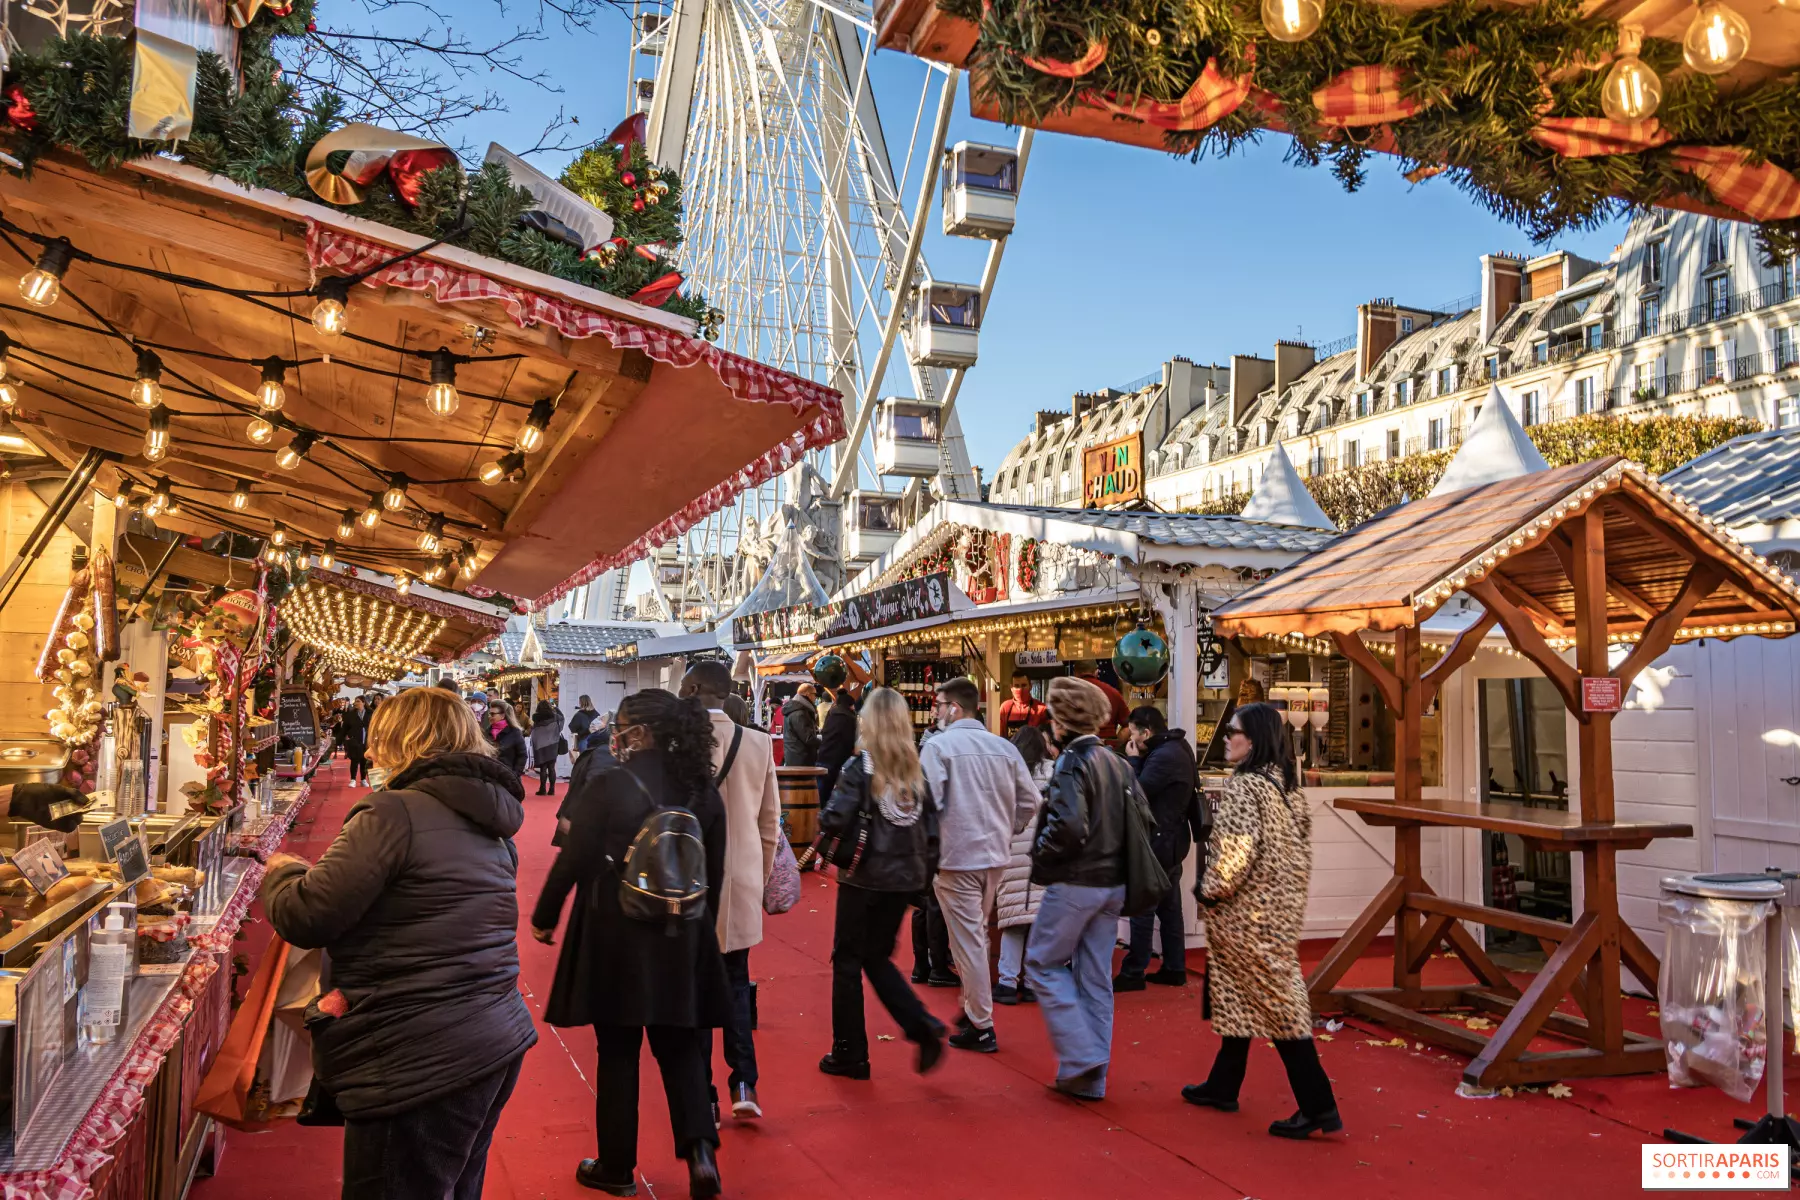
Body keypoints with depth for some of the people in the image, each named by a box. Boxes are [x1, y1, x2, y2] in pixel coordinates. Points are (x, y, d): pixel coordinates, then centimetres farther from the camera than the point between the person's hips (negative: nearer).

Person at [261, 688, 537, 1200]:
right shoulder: (491, 825, 12)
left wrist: (282, 872, 6)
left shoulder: (393, 814, -15)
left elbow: (305, 917, -16)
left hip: (421, 1065, -9)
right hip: (496, 1046, 9)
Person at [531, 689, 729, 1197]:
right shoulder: (703, 790, -3)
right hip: (682, 939, 3)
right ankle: (700, 1150, 1)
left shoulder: (607, 786, -16)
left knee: (617, 1052, 12)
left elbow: (572, 861, -10)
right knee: (680, 1045, 16)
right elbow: (714, 873, 5)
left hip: (615, 937, -3)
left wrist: (544, 917, 6)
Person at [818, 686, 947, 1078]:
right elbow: (932, 828, 2)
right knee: (878, 957, 20)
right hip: (905, 876, 5)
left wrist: (823, 819, 2)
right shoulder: (917, 769, 3)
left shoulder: (860, 767, -12)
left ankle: (849, 1054, 16)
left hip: (865, 877, -5)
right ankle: (923, 1026, 3)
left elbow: (835, 820, -19)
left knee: (848, 960, 10)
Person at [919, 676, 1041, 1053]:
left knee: (968, 941, 3)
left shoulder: (939, 745, -10)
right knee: (976, 934, 21)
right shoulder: (1004, 747, 6)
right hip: (996, 857, 6)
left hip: (957, 857, -6)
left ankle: (981, 1027, 10)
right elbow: (1029, 801, 5)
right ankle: (973, 1007, 30)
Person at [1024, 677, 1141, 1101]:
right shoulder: (1119, 764, 9)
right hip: (1113, 884, 8)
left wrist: (1041, 856, -11)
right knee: (1095, 975, 13)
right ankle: (1091, 1080, 19)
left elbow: (1068, 826, -27)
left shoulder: (1072, 762, -15)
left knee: (1043, 963, 8)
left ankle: (1080, 1056, 0)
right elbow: (1145, 819, 12)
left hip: (1074, 883, -8)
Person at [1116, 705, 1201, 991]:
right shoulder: (1176, 747, 11)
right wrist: (1138, 761, 0)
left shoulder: (1164, 756, -22)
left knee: (1142, 908, -4)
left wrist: (1133, 760, -10)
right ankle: (1175, 968, 23)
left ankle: (1133, 973, 1)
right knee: (1169, 906, 16)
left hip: (1159, 841, -10)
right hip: (1171, 839, 10)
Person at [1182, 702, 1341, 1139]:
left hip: (1247, 911, -9)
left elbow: (1237, 849, -24)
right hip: (1282, 905, 9)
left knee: (1273, 997, -4)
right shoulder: (1287, 785, 9)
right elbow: (1301, 847, 13)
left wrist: (1211, 889, -11)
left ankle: (1318, 1106, 0)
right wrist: (1291, 891, 18)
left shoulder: (1244, 786, -18)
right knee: (1239, 996, 18)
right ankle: (1222, 1086, 29)